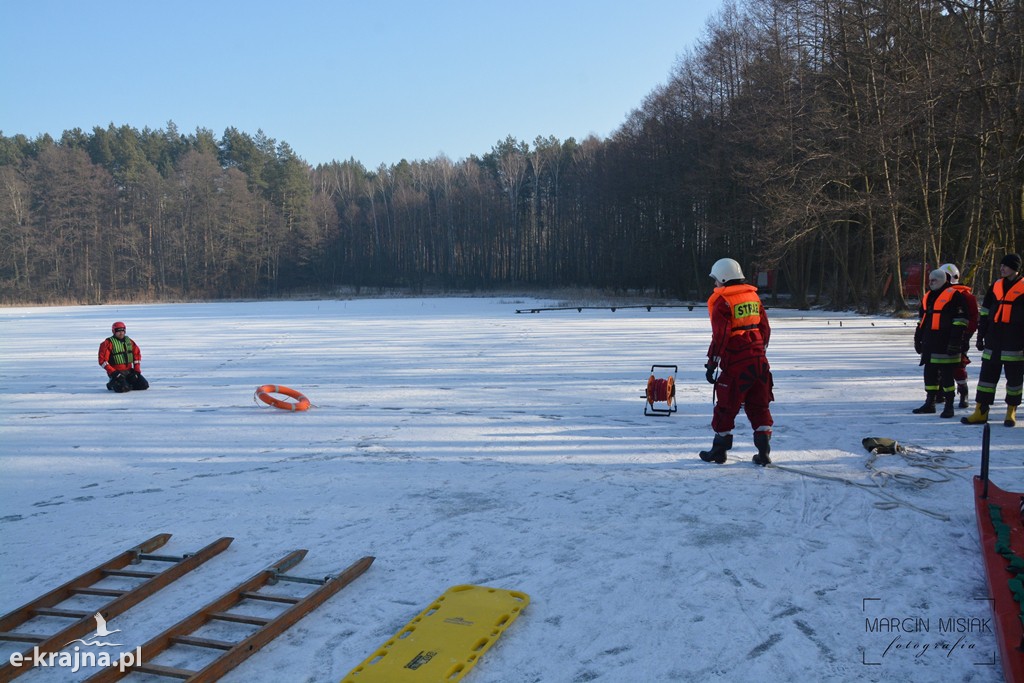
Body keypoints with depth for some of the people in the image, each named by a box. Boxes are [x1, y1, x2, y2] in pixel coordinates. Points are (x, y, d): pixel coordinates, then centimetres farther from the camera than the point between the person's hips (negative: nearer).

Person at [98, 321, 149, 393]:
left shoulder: (129, 341, 10)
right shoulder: (108, 343, -6)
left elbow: (137, 354, 13)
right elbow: (102, 360, -10)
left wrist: (137, 370, 2)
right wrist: (113, 372, -17)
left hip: (129, 371, 5)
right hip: (116, 372, -5)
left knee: (144, 385, -8)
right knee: (123, 388, -29)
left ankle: (127, 383, 16)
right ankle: (113, 384, 6)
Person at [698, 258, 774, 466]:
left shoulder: (722, 300, -10)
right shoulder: (753, 295, 12)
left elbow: (720, 335, -15)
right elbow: (765, 328, 16)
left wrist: (712, 363, -10)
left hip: (735, 363, -6)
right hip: (758, 360, 6)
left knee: (726, 407, 5)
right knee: (759, 406, 11)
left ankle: (719, 450, 15)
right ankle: (763, 452, 10)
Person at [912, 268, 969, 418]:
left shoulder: (954, 296, -7)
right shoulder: (927, 297, 17)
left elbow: (960, 321, -12)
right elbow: (922, 320, 25)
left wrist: (955, 341, -17)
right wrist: (918, 339, 22)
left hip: (946, 344, -7)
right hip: (929, 344, 8)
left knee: (946, 374, -3)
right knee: (929, 373, 11)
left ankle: (949, 406, 4)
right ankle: (930, 403, 20)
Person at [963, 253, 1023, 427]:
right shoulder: (995, 286, 11)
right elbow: (984, 313, 15)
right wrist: (980, 336, 11)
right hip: (994, 339, 4)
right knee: (987, 374, 2)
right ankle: (981, 412, 5)